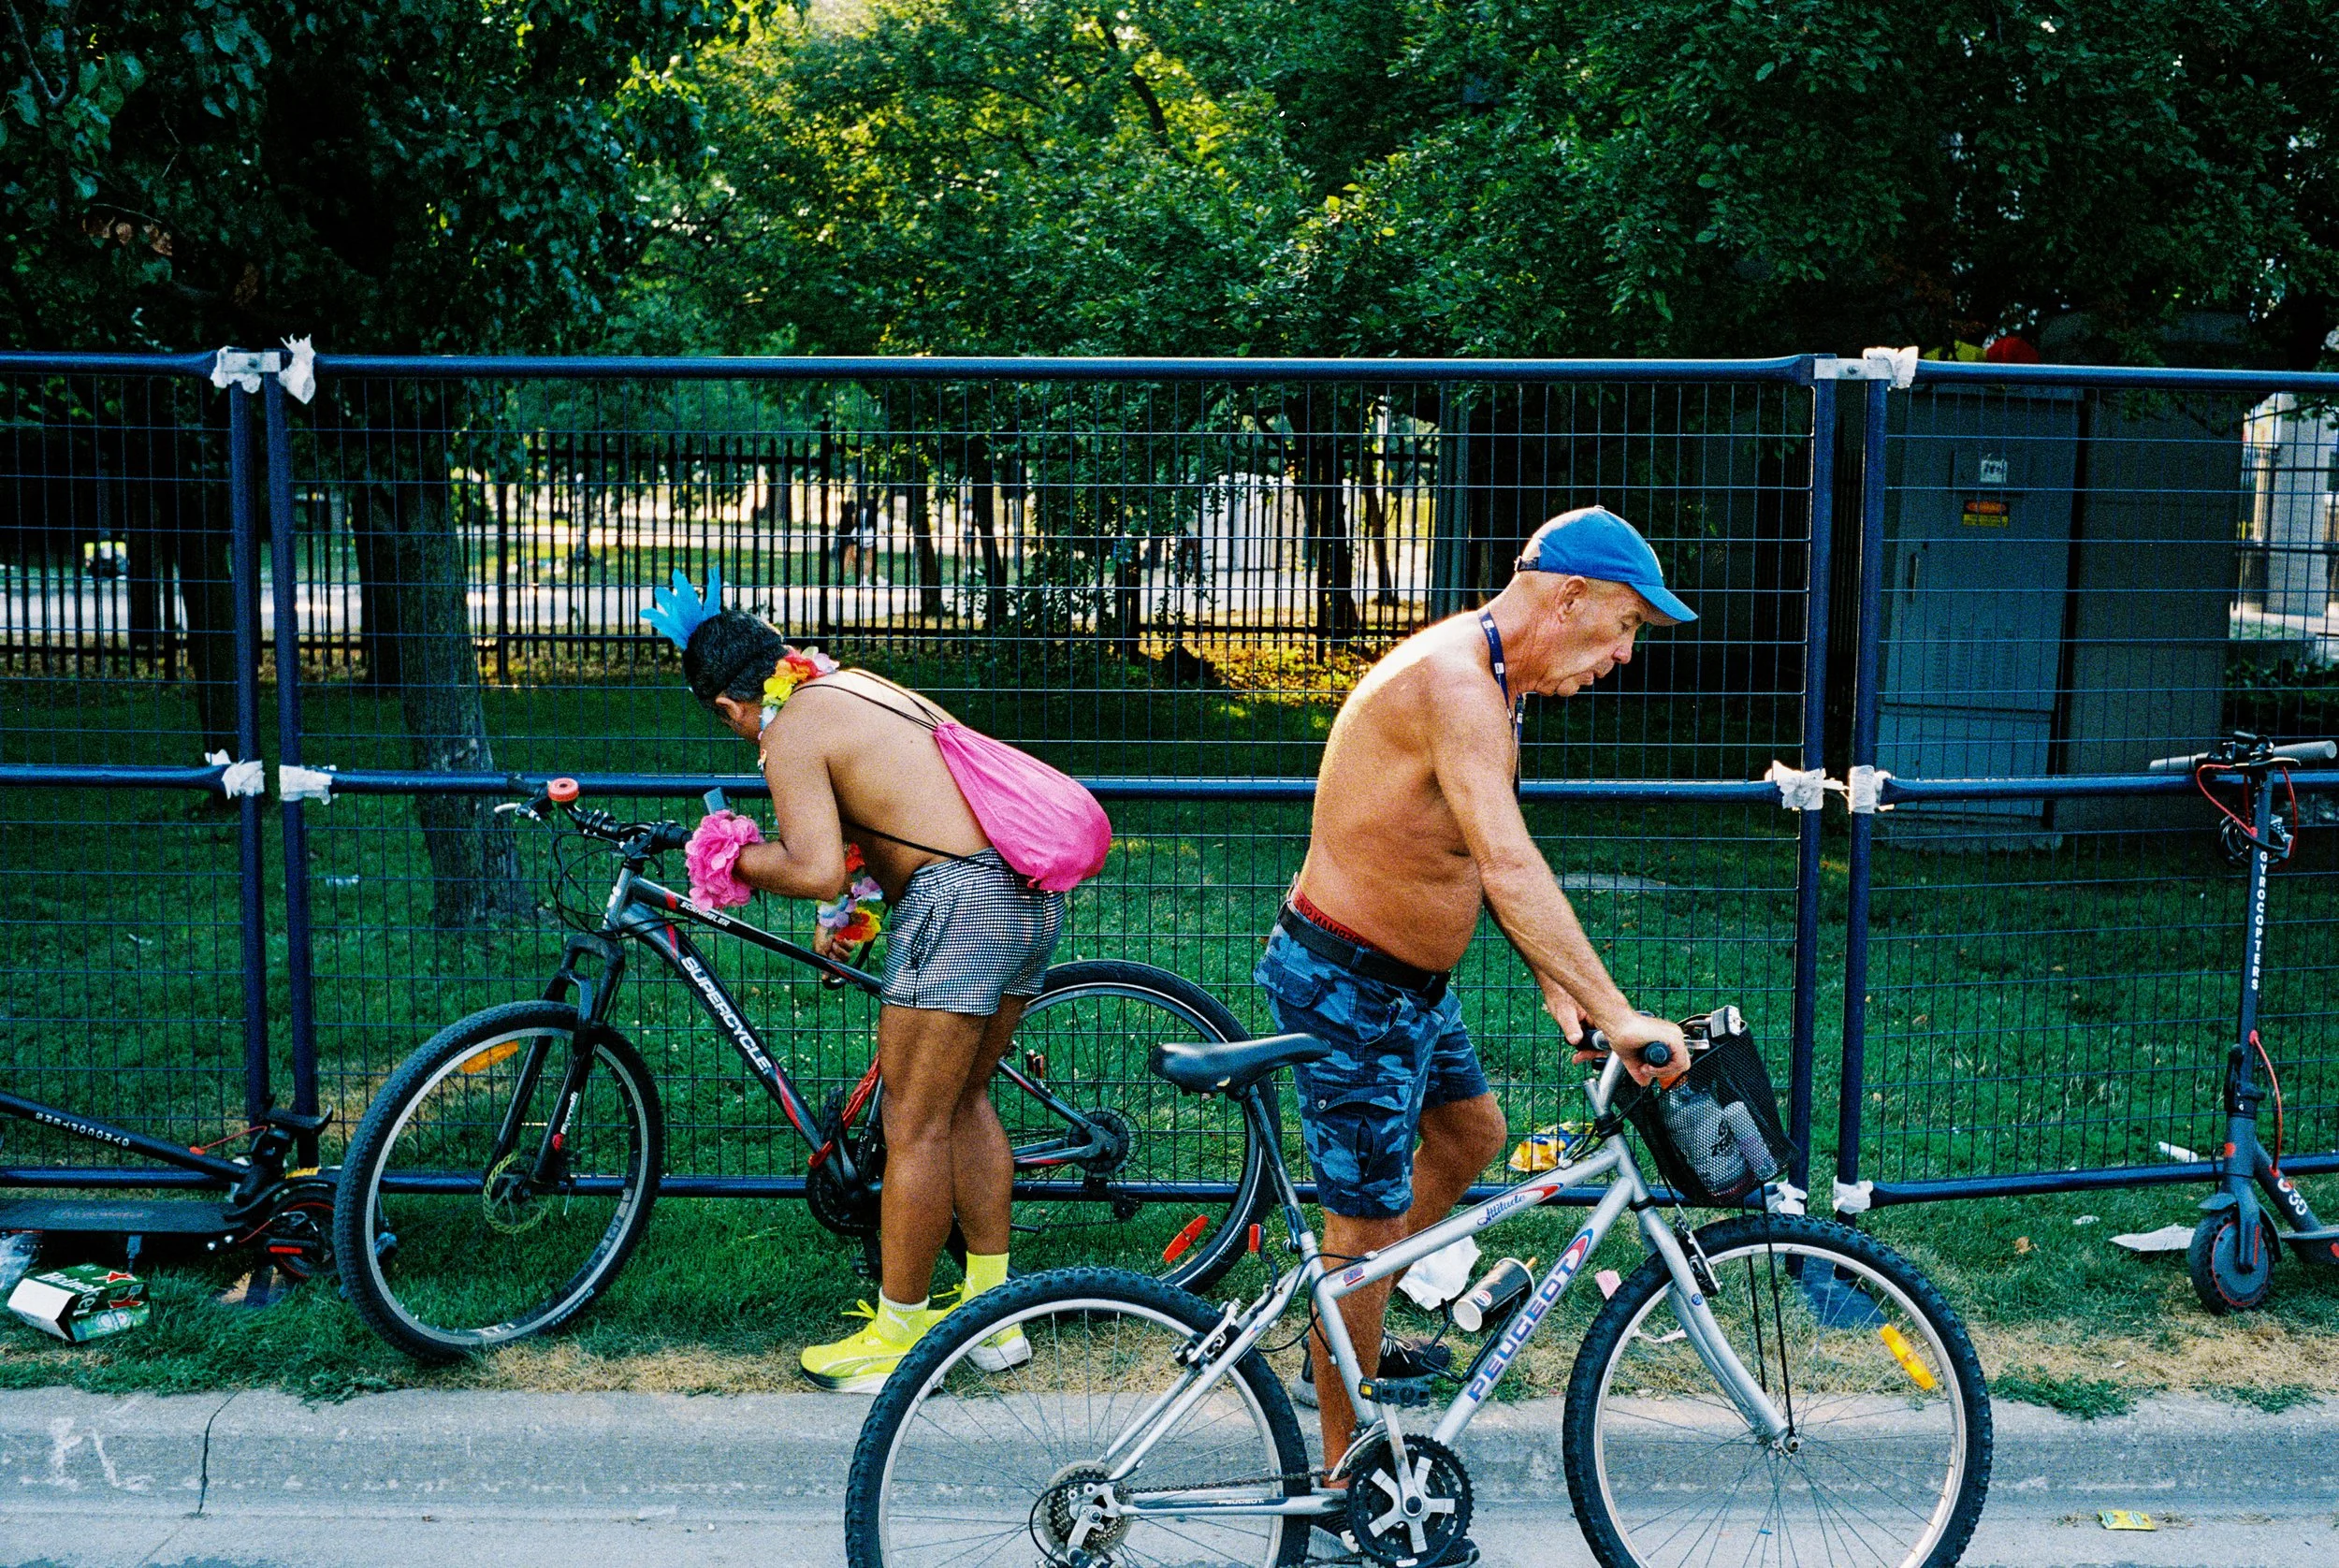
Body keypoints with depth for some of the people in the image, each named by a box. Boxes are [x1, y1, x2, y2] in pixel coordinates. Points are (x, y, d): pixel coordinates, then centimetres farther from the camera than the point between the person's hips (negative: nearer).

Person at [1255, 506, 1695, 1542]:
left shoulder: (1489, 680, 7)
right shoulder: (1454, 681, -27)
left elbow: (1488, 858, 13)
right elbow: (1510, 867, -37)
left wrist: (1552, 980, 5)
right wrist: (1615, 1013, -39)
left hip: (1410, 980, 10)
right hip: (1346, 988, -10)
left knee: (1473, 1133, 25)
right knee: (1368, 1222, -1)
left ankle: (1346, 1340, 38)